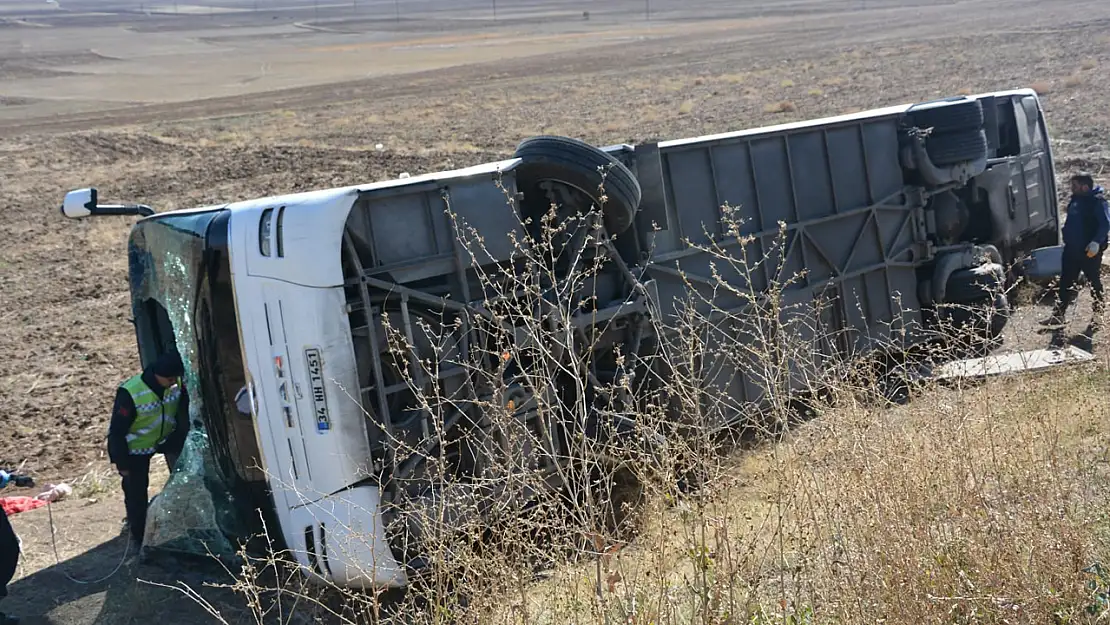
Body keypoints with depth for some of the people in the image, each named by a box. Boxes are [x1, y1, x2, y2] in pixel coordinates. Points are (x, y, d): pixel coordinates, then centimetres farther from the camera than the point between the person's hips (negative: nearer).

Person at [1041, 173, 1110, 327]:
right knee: (1066, 282, 6)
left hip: (1090, 251, -7)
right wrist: (1067, 240, 16)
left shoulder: (1098, 202, -14)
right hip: (1072, 250, 7)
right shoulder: (1075, 200, 10)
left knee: (1094, 281, 8)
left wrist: (1096, 242, -32)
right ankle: (1058, 315, 8)